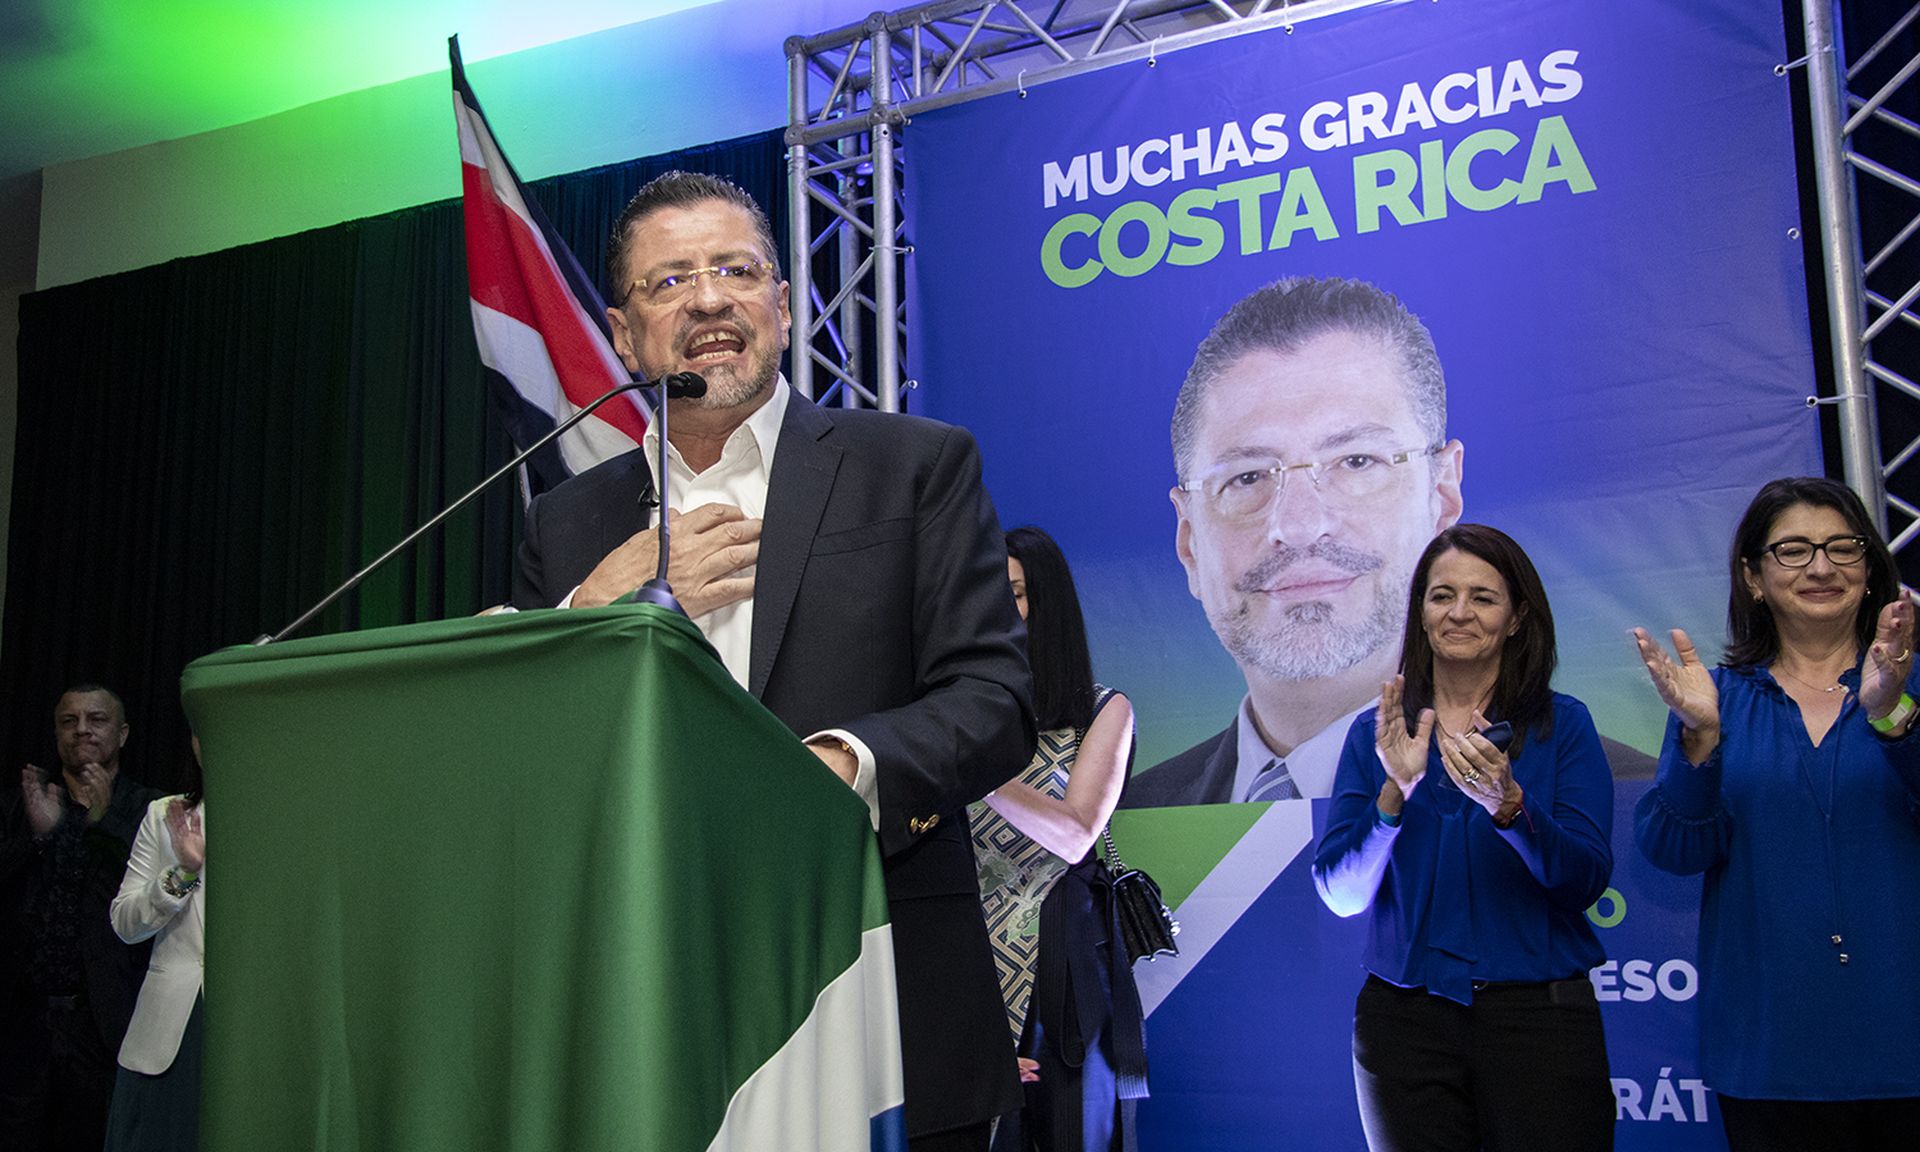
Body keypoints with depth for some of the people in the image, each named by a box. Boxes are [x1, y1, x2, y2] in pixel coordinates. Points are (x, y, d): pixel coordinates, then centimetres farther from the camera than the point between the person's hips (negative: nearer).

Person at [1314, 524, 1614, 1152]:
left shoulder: (1562, 725, 1)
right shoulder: (1374, 733, 4)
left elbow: (1586, 881, -9)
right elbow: (1339, 893, -4)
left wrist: (1507, 803, -25)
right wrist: (1395, 792, -18)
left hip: (1538, 1013, -1)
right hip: (1404, 1020, 1)